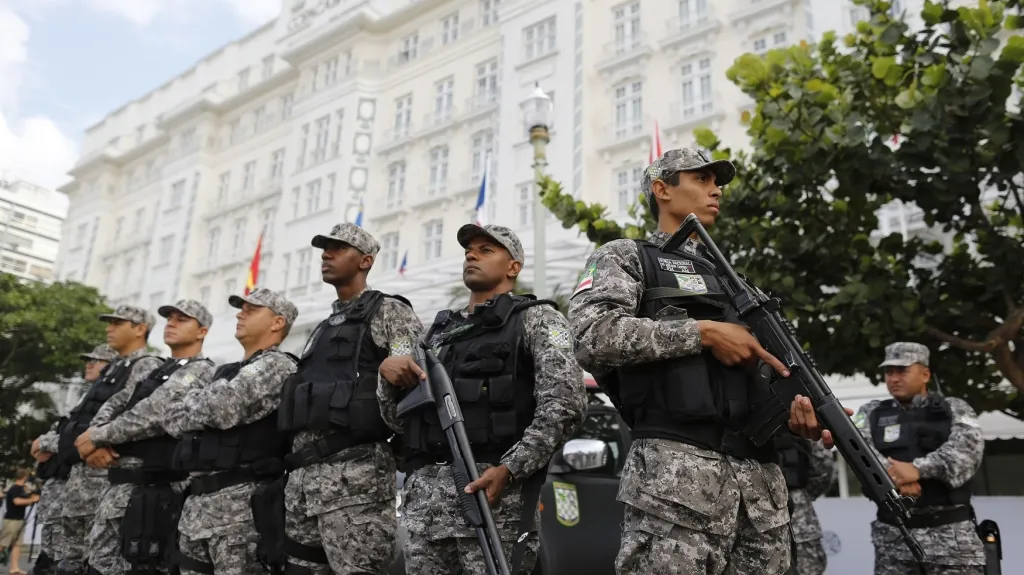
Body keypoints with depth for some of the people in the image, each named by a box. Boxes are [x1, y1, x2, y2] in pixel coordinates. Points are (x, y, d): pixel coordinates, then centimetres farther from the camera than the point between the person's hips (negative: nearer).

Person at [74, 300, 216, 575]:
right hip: (119, 482, 9)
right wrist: (96, 440, -5)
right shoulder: (156, 371, 21)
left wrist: (97, 436, -10)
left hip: (147, 488, -9)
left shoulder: (199, 371, -8)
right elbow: (115, 404, 15)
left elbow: (153, 415, -19)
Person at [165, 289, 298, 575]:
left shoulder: (277, 365, -8)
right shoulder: (224, 372, 21)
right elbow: (171, 418, 14)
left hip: (242, 503, -8)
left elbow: (218, 409, -19)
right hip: (196, 502, 9)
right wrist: (210, 408, -5)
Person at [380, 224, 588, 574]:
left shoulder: (536, 318, 6)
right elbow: (401, 420, 21)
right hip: (423, 495, 5)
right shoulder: (439, 331, 23)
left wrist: (508, 470, -18)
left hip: (496, 491, -5)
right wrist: (387, 372, 1)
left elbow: (566, 405, -9)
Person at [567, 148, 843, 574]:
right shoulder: (625, 257, 7)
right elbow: (592, 336, -12)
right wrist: (704, 332, -11)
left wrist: (794, 407, 1)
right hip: (677, 471, -6)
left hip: (762, 476, 7)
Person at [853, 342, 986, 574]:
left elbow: (969, 445, -12)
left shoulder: (953, 408, 7)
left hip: (951, 531, -1)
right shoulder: (871, 413, 10)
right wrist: (893, 475, -25)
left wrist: (919, 468, -25)